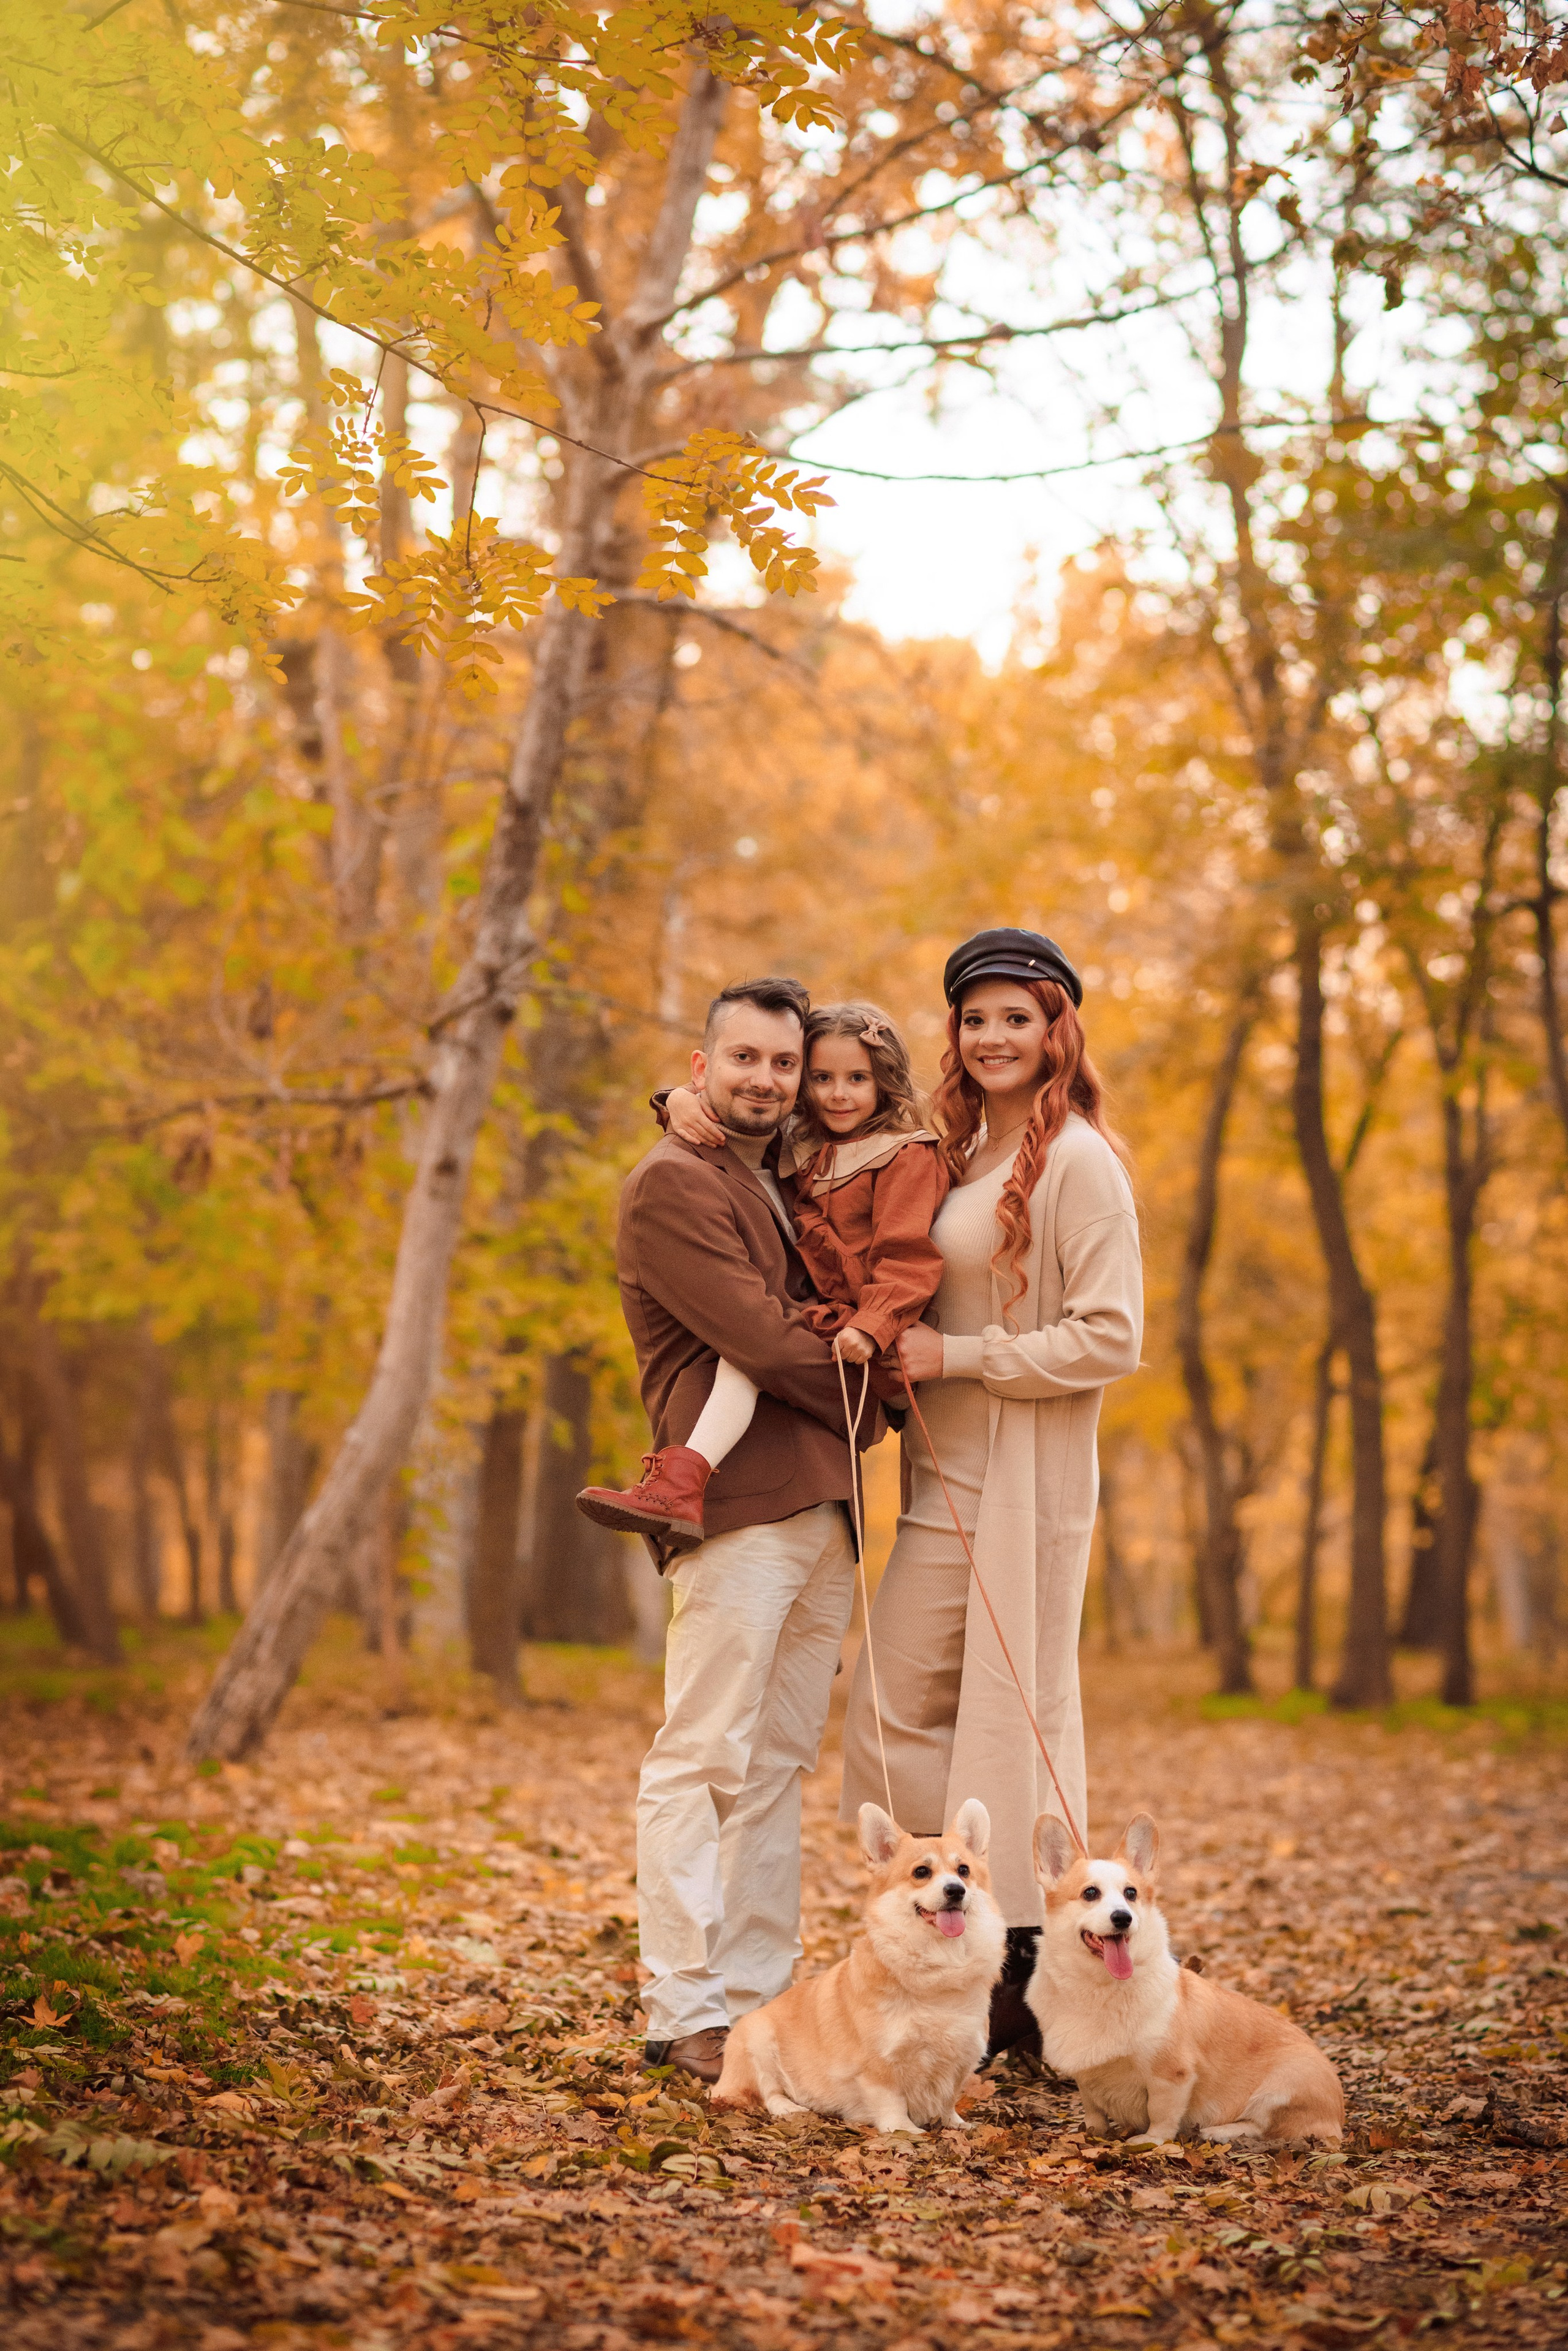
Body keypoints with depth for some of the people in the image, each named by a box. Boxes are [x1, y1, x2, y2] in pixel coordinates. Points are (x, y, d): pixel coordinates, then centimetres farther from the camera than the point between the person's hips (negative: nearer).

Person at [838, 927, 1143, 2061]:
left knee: (1013, 1713, -3)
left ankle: (1030, 1979, 7)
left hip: (1025, 1482, -8)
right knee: (900, 1712, 8)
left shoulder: (1078, 1160, -10)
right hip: (947, 1479, 9)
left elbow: (1111, 1339, -15)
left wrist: (955, 1355, -16)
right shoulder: (965, 1157, 15)